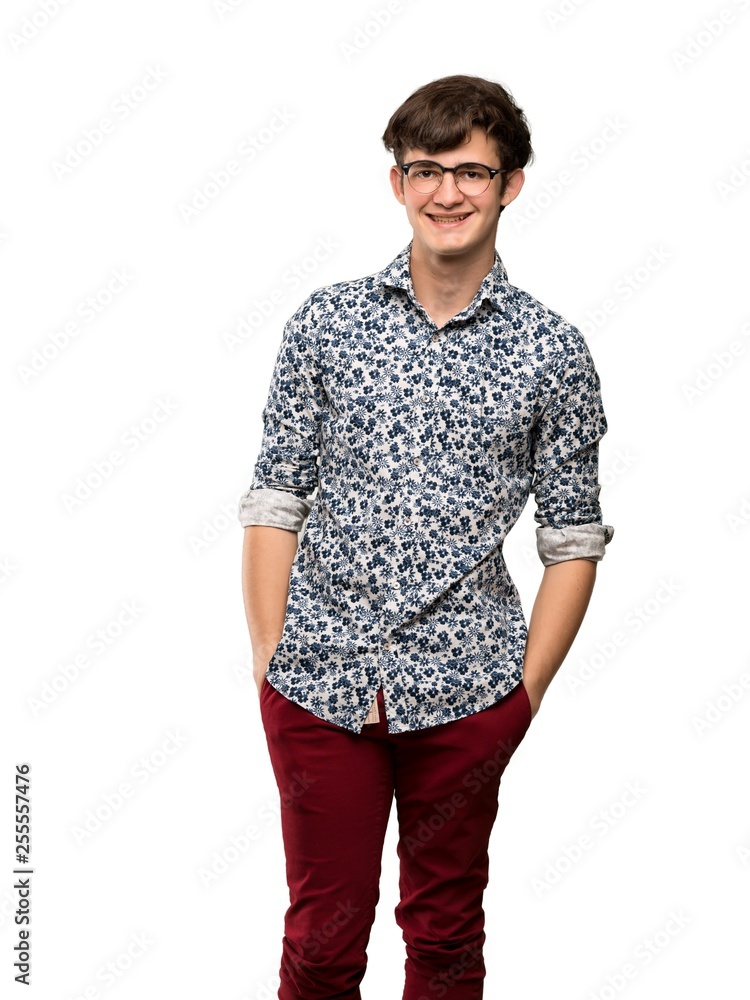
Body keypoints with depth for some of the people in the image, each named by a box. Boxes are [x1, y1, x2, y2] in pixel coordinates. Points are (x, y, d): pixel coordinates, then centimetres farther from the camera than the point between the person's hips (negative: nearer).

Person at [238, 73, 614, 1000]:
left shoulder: (552, 352, 0)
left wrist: (527, 691, -1)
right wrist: (268, 657, -1)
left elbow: (572, 539, 3)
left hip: (466, 690, 0)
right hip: (317, 680, 0)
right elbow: (274, 499, 4)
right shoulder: (325, 322, 2)